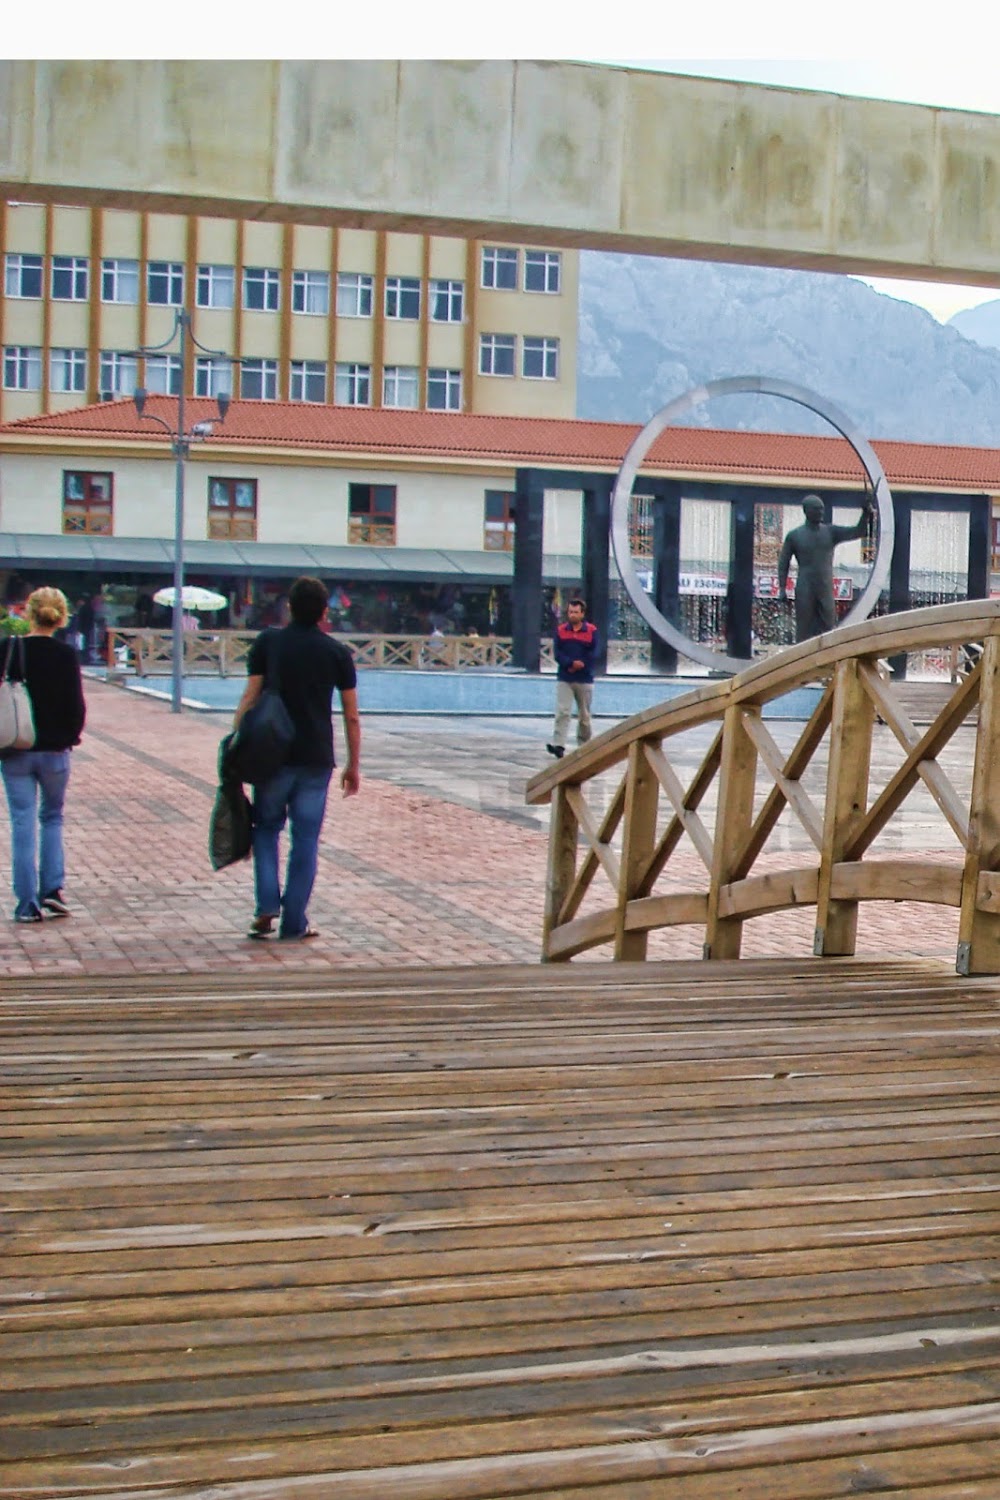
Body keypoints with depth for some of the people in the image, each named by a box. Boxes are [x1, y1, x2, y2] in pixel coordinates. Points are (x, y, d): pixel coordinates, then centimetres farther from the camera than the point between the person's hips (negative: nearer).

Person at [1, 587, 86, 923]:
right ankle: (52, 888, 4)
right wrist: (71, 735, 12)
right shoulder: (66, 655, -7)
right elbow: (76, 705, -6)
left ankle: (27, 902, 3)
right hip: (54, 751, 0)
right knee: (52, 818, 18)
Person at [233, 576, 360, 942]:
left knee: (266, 827, 17)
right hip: (316, 760, 0)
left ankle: (267, 907, 2)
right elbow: (351, 716, 3)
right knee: (305, 840, 7)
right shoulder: (337, 652, 2)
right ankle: (294, 923, 9)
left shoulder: (268, 643, 0)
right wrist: (353, 765, 11)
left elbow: (250, 698, -5)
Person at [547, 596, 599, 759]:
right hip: (564, 679, 0)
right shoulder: (560, 631, 4)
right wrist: (571, 663, -19)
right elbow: (558, 653, -4)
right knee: (562, 712, -10)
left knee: (584, 715, 9)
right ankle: (557, 744, -17)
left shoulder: (592, 631, 0)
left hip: (585, 680, 0)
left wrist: (579, 665, -14)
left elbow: (592, 655, -5)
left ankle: (584, 745, 21)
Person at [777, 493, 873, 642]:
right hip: (804, 591, -3)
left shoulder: (831, 532, 6)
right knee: (805, 631, 0)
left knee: (828, 630, 2)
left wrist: (865, 513, -20)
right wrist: (782, 588, -3)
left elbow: (858, 532, -3)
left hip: (826, 590, 3)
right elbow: (783, 563, 4)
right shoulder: (794, 535, 0)